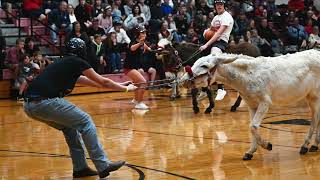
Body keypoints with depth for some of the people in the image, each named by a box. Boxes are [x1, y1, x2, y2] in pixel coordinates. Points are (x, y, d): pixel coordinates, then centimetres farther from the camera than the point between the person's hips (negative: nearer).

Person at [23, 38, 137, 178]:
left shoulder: (63, 63, 28)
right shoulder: (77, 62, 6)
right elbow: (103, 82, 14)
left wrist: (119, 85, 47)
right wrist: (126, 88, 29)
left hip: (29, 105, 9)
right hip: (45, 102, -9)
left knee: (70, 126, 24)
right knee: (85, 122, 3)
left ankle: (80, 168, 23)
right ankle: (103, 165, 0)